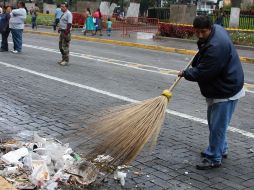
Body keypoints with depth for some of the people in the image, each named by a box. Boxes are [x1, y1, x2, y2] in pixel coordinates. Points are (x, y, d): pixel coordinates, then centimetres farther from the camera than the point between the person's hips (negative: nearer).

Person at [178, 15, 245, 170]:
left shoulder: (216, 47, -31)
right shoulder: (216, 29, 3)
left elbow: (202, 73, -27)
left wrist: (185, 73, -10)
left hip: (226, 90, -11)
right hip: (219, 88, 11)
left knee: (217, 126, -3)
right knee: (214, 121, 22)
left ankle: (214, 159, 8)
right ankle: (221, 149, 38)